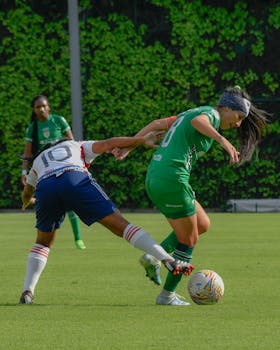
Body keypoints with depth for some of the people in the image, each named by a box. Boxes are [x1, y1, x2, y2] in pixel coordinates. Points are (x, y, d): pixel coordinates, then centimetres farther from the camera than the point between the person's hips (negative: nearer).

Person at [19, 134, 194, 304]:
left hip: (44, 187, 2)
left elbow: (26, 194, 58)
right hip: (77, 181, -2)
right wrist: (143, 140, 18)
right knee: (120, 224, -2)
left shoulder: (39, 159, 44)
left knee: (43, 242, 24)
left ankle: (27, 292, 9)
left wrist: (26, 203, 81)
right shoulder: (78, 146, 39)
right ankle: (168, 260, -14)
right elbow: (107, 144, 20)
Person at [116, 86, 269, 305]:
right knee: (189, 240, 5)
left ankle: (154, 257, 10)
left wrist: (129, 145, 25)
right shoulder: (211, 114, -5)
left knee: (203, 224, 19)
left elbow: (155, 125, 22)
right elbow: (197, 121, -29)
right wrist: (222, 140, -44)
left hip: (154, 179, 9)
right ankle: (168, 294, 11)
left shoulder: (189, 112, 21)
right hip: (173, 179, -9)